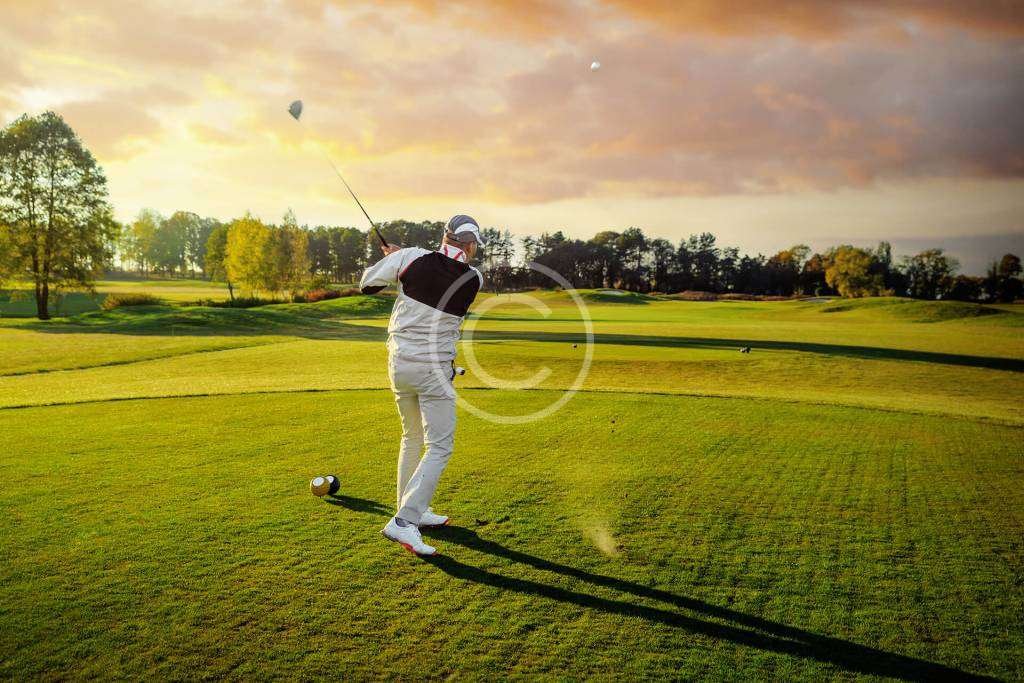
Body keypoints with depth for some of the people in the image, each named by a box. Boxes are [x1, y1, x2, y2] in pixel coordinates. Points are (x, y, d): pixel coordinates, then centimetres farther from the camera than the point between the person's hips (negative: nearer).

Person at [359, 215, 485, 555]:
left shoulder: (412, 258, -8)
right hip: (434, 370, -4)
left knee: (412, 437, 20)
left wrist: (394, 258, 19)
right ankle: (404, 521, -9)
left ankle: (414, 510, 31)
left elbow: (367, 283, 2)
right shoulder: (474, 280, -8)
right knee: (439, 447, 1)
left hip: (399, 364, 5)